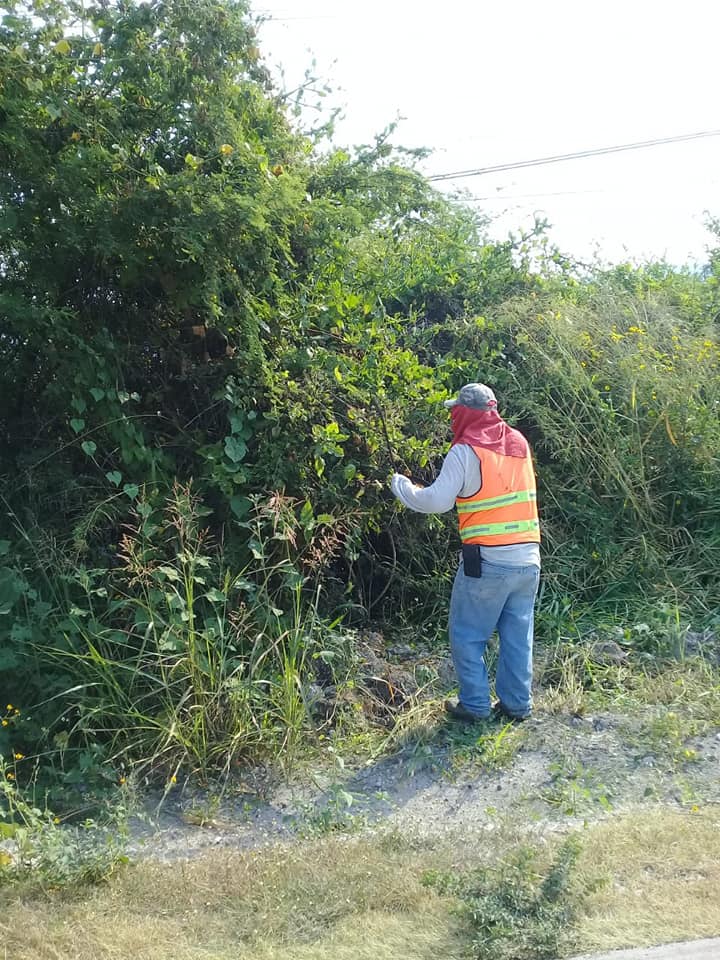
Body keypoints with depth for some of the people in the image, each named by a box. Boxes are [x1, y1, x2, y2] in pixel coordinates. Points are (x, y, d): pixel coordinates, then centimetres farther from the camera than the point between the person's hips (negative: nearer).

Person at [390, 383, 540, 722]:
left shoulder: (466, 451, -10)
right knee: (517, 636, 14)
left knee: (467, 636, 9)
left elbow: (436, 501, -12)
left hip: (487, 561, -6)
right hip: (528, 558, 6)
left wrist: (400, 485, 2)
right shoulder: (519, 443, 9)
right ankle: (517, 704, 20)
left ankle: (475, 704, 13)